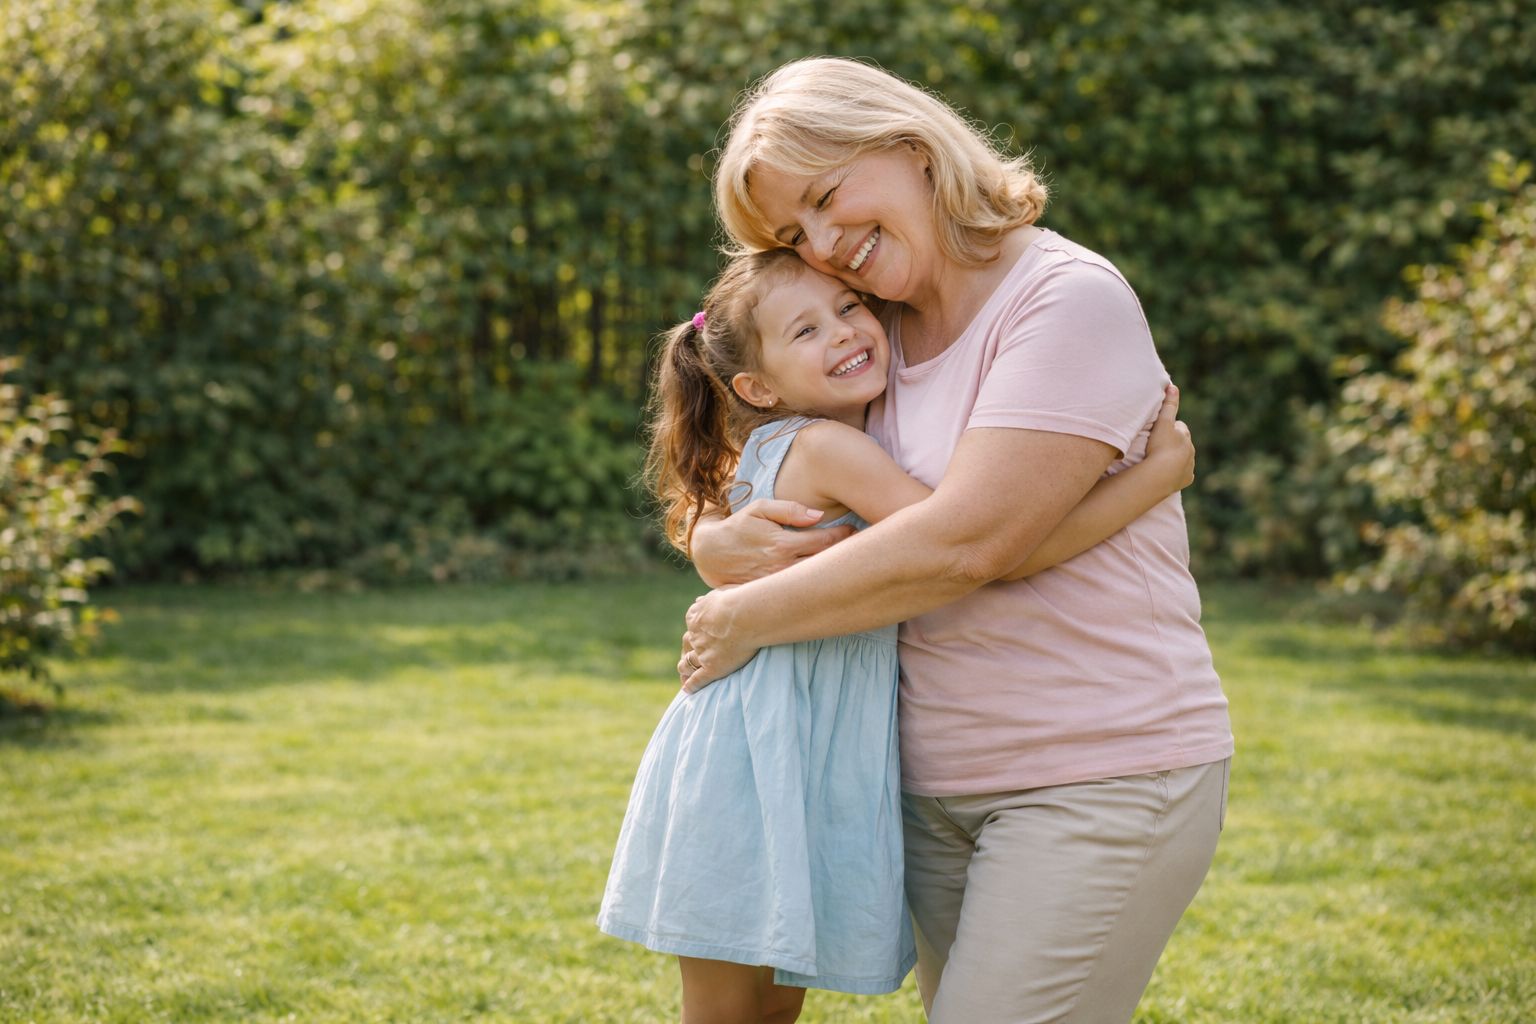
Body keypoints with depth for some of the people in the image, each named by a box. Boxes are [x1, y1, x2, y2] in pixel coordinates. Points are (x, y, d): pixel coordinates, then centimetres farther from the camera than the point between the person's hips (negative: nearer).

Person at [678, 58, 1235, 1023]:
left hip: (1101, 777, -7)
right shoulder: (871, 337, 9)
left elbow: (961, 544, -23)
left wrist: (743, 619, -12)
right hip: (938, 788, 7)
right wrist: (715, 542, -11)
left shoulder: (1070, 300, -15)